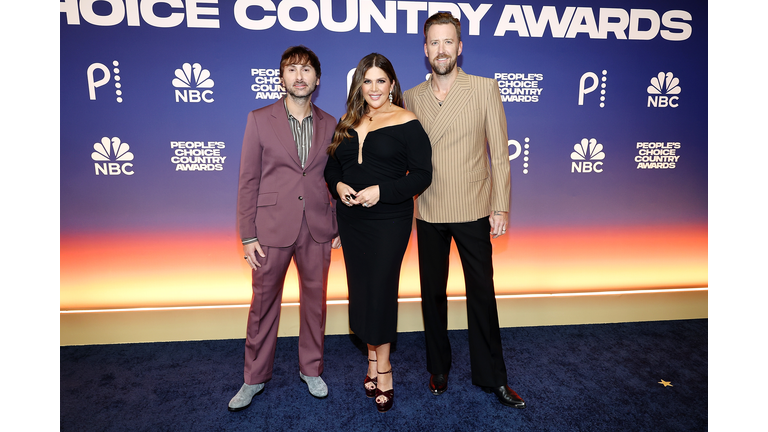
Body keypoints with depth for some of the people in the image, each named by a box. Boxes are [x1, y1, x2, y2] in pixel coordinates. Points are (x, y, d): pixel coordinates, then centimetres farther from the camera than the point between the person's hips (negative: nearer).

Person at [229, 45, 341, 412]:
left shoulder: (330, 124, 6)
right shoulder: (259, 120, 0)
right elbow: (248, 181, -2)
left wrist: (338, 227, 5)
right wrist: (248, 235, -6)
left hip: (317, 230, 2)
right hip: (272, 229, -2)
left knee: (315, 300, 13)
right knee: (263, 304, 10)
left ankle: (311, 370, 34)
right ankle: (255, 378, 29)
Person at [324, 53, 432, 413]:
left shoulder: (407, 123, -5)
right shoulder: (348, 123, 11)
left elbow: (422, 174, -10)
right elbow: (332, 165, 15)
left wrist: (381, 190, -20)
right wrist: (338, 185, -7)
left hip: (389, 221, -5)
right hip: (350, 220, 5)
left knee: (381, 289, 1)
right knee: (360, 290, 11)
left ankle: (382, 367, 20)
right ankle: (374, 359, 29)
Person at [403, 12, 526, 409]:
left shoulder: (485, 88, 0)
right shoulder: (412, 97, 6)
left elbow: (499, 153, -1)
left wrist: (500, 207, -6)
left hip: (473, 211, -2)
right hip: (429, 213, 2)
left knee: (482, 294, 7)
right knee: (432, 294, 12)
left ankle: (491, 376, 26)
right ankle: (438, 369, 32)